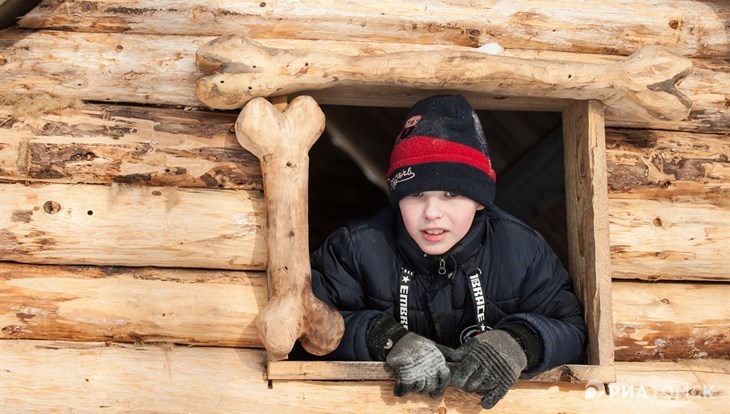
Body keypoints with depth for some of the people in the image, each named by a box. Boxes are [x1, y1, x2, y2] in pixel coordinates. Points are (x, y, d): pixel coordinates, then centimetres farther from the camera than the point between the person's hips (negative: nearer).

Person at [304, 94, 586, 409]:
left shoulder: (523, 250, -6)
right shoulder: (358, 248, -8)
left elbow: (573, 330, -5)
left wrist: (521, 342, -25)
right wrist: (384, 339, -27)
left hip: (487, 402, 0)